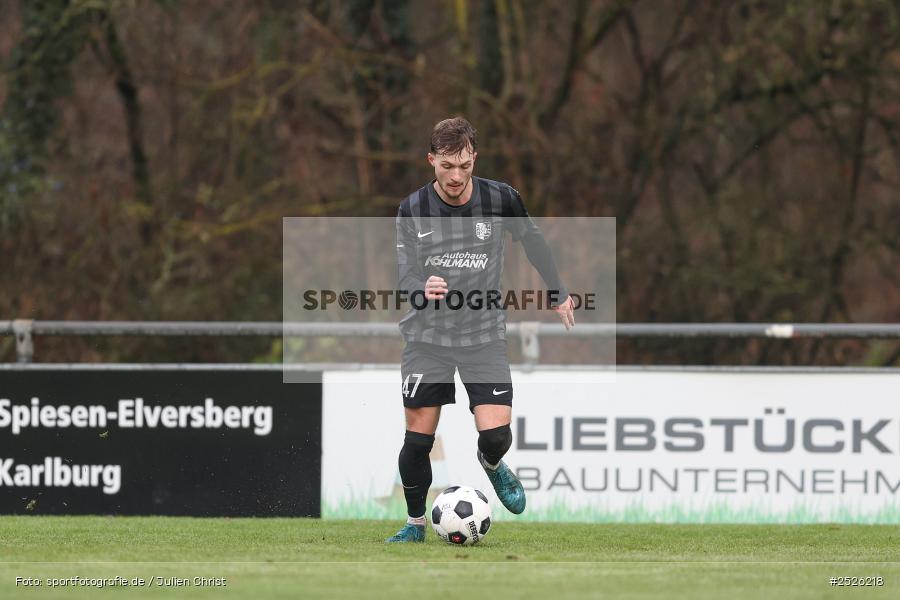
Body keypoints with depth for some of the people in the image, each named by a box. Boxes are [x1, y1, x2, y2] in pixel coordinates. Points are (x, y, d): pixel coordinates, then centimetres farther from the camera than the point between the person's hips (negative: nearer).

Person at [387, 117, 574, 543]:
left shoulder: (499, 199, -6)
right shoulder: (413, 209, -7)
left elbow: (532, 241, 12)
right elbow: (405, 274, -11)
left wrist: (557, 294, 23)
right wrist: (422, 288, -36)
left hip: (483, 333, 0)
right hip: (427, 336, 0)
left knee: (496, 434, -13)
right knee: (418, 438, -1)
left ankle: (492, 465, 25)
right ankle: (415, 523, 20)